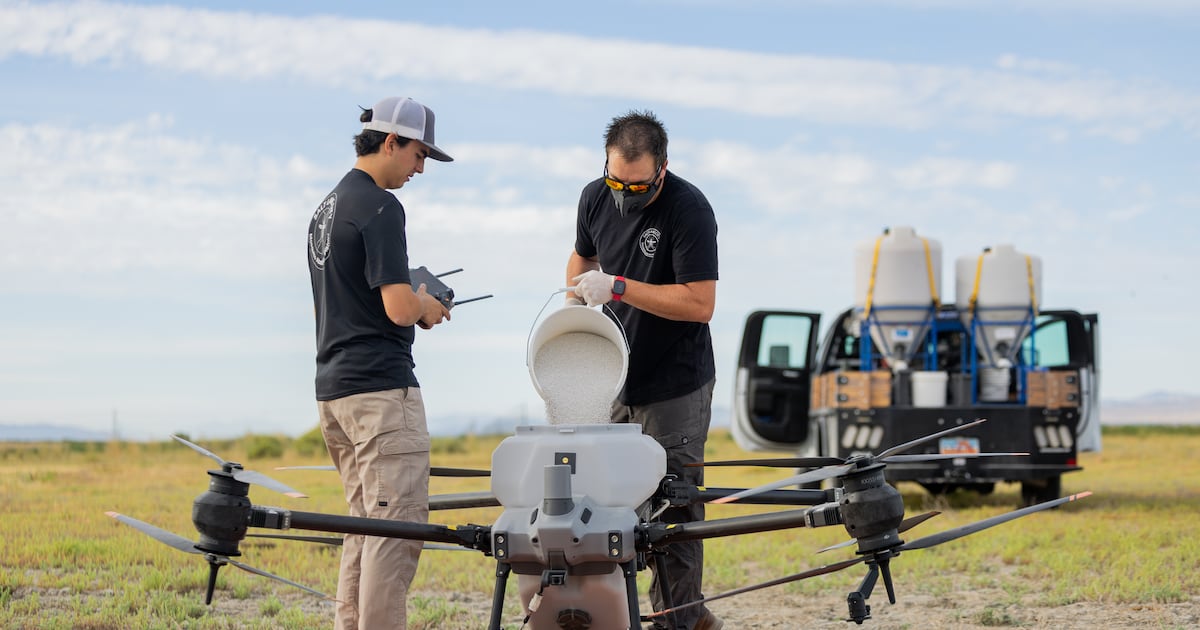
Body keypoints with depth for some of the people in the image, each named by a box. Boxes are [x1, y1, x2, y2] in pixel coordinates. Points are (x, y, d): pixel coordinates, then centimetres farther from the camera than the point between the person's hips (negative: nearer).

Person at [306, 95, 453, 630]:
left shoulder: (328, 205, 17)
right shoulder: (378, 206, -13)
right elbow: (398, 306, -19)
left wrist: (414, 299, 16)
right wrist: (428, 306, 1)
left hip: (332, 385, 10)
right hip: (380, 385, -10)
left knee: (366, 522, 15)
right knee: (397, 526, -9)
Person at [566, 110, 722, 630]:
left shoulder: (689, 210, -18)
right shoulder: (595, 198, 2)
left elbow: (700, 303, -23)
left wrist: (618, 288, -24)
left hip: (676, 387, -7)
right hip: (614, 379, 7)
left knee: (672, 506, -4)